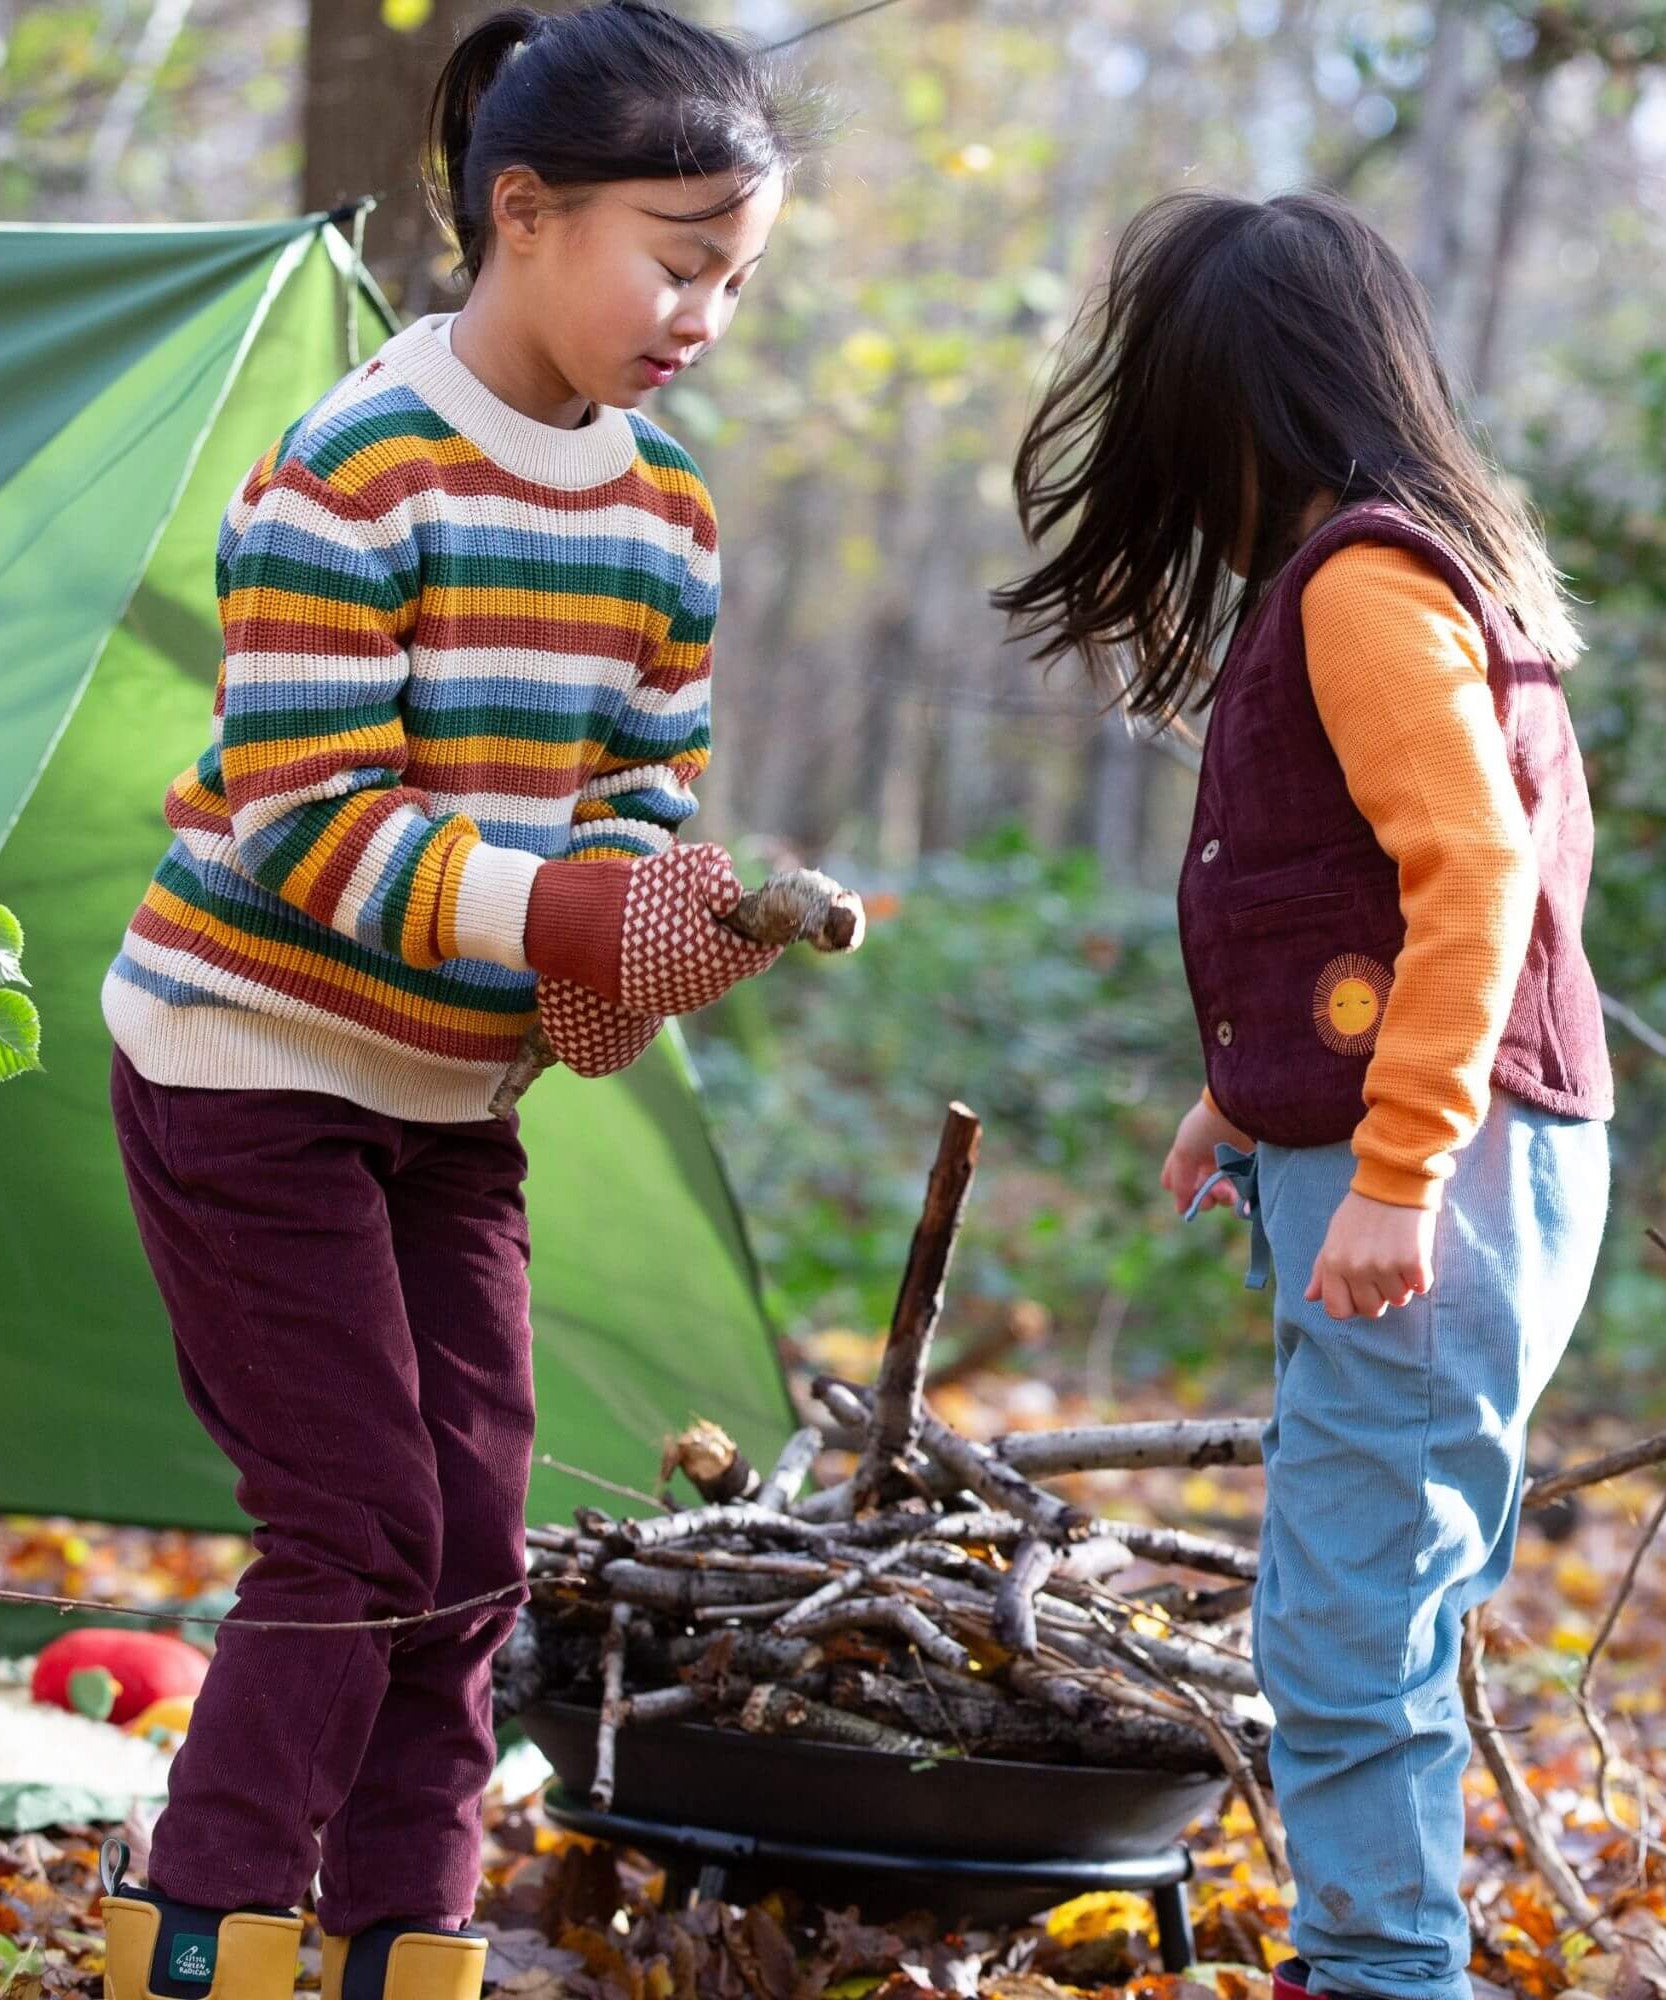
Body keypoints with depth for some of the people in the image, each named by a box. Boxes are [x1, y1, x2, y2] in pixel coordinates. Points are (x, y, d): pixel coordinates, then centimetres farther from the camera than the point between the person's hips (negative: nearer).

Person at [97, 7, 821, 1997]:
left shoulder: (662, 517, 3)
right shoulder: (350, 474, -20)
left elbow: (648, 794, 6)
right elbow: (309, 821, -24)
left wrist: (669, 923, -16)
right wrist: (563, 912, -33)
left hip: (451, 1092, 7)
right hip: (253, 1067, -7)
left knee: (470, 1548, 5)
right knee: (355, 1535, -9)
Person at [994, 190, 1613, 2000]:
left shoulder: (1360, 577, -13)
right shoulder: (1458, 557, 18)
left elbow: (1475, 871, -22)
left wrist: (1396, 1168, -23)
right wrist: (1259, 1088, 27)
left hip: (1429, 1169, -10)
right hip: (1385, 1153, 10)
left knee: (1347, 1631, -9)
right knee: (1373, 1618, 14)